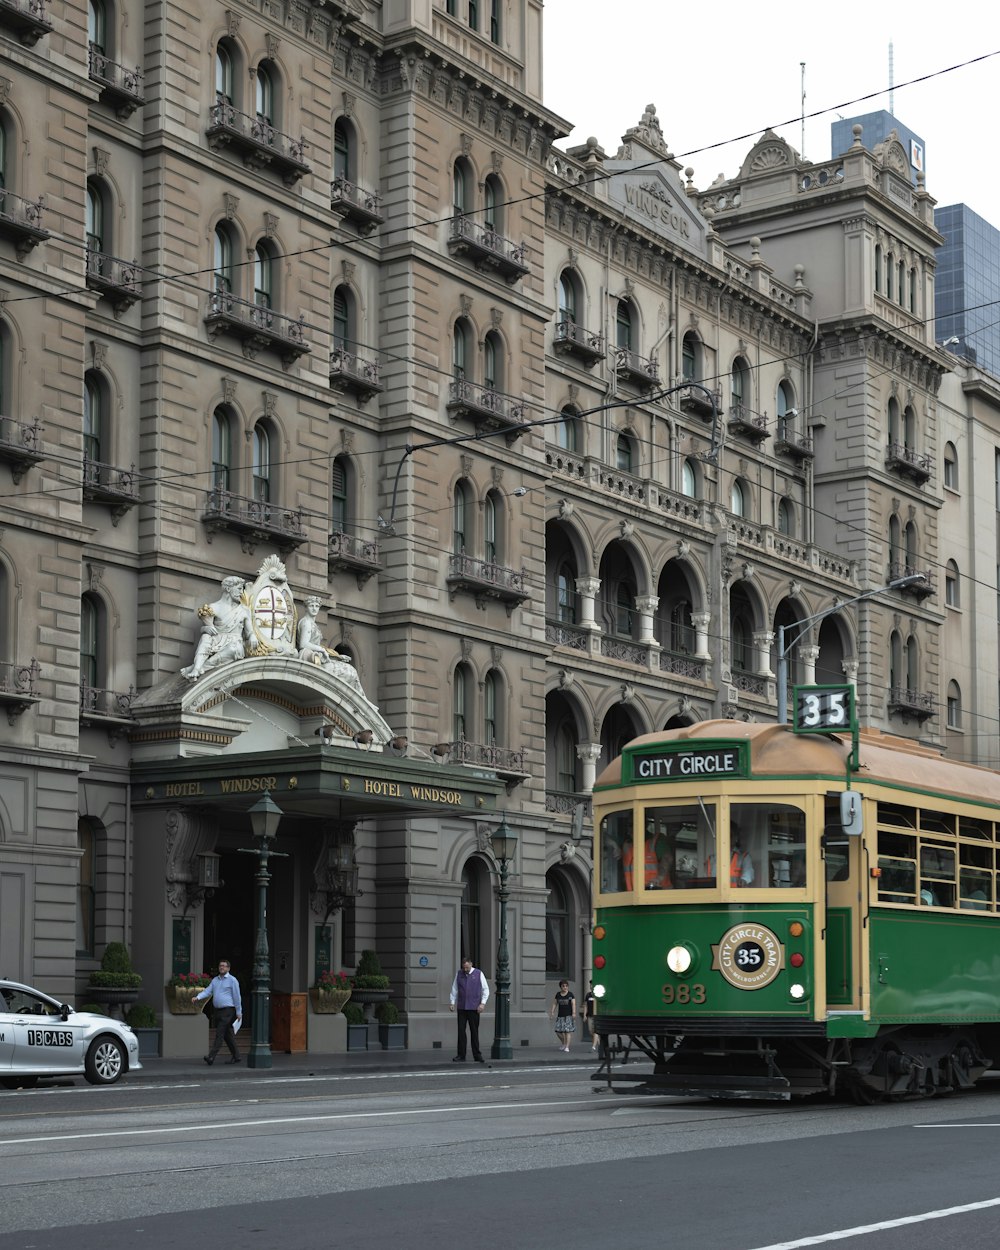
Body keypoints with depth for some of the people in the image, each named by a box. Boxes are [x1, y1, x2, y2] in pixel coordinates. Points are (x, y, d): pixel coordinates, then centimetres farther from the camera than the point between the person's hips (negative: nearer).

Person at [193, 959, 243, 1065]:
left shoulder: (232, 980, -5)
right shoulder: (215, 980, 14)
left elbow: (237, 997, -6)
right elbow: (208, 991, 5)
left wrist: (239, 1012, -7)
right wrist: (198, 997, -13)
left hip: (228, 1010, -7)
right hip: (218, 1010, 7)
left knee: (220, 1034, -13)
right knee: (227, 1035, 12)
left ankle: (211, 1056, -20)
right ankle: (236, 1056, 22)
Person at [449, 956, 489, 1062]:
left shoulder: (478, 974, 1)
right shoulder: (459, 974, 8)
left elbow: (486, 990, 4)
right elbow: (454, 989, 14)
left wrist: (482, 1003, -5)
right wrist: (452, 1002, 6)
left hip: (474, 1008, -2)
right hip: (461, 1008, 2)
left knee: (474, 1031, 2)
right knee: (461, 1031, -1)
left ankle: (477, 1055, 9)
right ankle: (461, 1056, 4)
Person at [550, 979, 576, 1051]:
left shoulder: (570, 994, 0)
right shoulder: (558, 995, 9)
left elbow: (573, 1004, -7)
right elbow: (554, 1004, 10)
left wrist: (574, 1013, -18)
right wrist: (552, 1012, -1)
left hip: (568, 1016, -3)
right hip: (560, 1016, 3)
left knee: (567, 1032, -8)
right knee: (558, 1032, -2)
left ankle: (567, 1047, -4)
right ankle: (563, 1043, 23)